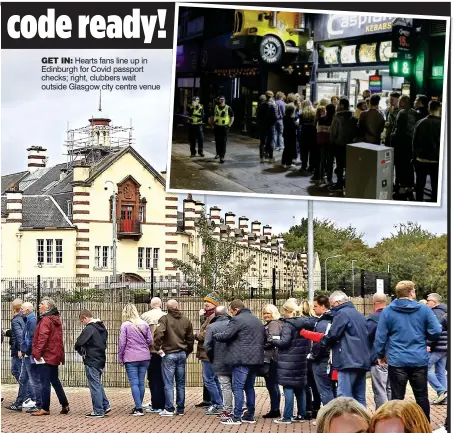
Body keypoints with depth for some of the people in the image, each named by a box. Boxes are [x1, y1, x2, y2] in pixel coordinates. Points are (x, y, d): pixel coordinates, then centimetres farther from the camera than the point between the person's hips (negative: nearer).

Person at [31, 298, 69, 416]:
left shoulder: (45, 320, -14)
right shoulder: (56, 320, 14)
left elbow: (43, 337, -21)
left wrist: (37, 352, -19)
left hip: (46, 356, -9)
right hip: (55, 355, 9)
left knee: (45, 383, -4)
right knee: (55, 381, 16)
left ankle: (45, 408, -1)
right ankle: (65, 405, 18)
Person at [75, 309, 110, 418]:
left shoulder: (89, 328, -17)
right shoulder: (102, 328, 10)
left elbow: (79, 343, -19)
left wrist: (79, 349, 2)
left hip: (91, 361, -9)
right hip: (101, 359, 9)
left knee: (95, 386, -2)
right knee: (98, 384, 20)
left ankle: (98, 411, 1)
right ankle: (105, 406, 20)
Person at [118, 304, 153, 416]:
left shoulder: (125, 325, -7)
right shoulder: (144, 324, 5)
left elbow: (122, 343, -6)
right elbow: (150, 340, 8)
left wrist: (120, 358, 3)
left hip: (131, 358, -4)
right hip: (144, 357, 4)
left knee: (134, 383, -3)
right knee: (141, 382, 11)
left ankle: (138, 408, -8)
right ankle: (138, 406, 19)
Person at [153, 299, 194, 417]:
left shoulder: (164, 319, -8)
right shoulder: (186, 321, 7)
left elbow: (158, 334, -23)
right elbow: (190, 339, 10)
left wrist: (157, 348, -12)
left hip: (169, 354, -4)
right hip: (182, 354, 5)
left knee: (168, 383, 0)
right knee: (181, 383, 11)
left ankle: (169, 409, 0)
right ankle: (180, 409, 15)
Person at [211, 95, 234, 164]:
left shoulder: (228, 108, -3)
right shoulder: (216, 107, 7)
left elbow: (232, 117, 1)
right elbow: (213, 116, 19)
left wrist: (229, 125, -5)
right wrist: (213, 123, 11)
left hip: (224, 127, -4)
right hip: (217, 127, 4)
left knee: (223, 142, -7)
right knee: (217, 141, 13)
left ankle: (222, 157, -9)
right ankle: (218, 153, 33)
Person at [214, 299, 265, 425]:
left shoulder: (237, 320, -10)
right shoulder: (257, 321, 19)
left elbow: (225, 336, -14)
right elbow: (263, 339, 25)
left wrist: (214, 336, 3)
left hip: (242, 360, -9)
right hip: (255, 359, 9)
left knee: (238, 388, -6)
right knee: (249, 387, 15)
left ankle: (236, 417, -7)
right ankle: (250, 416, 18)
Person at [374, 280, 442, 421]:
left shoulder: (387, 311, -3)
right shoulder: (424, 309, -3)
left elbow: (380, 336, -3)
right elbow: (436, 332, -4)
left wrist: (381, 354, 12)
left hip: (397, 361, -1)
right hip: (419, 360, 1)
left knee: (397, 398, 6)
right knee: (422, 397, 13)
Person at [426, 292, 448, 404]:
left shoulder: (436, 312, -13)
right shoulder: (445, 311, 17)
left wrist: (429, 344, -22)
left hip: (437, 347, -10)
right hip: (445, 347, 10)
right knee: (441, 372, 11)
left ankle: (441, 391, -11)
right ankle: (443, 397, 11)